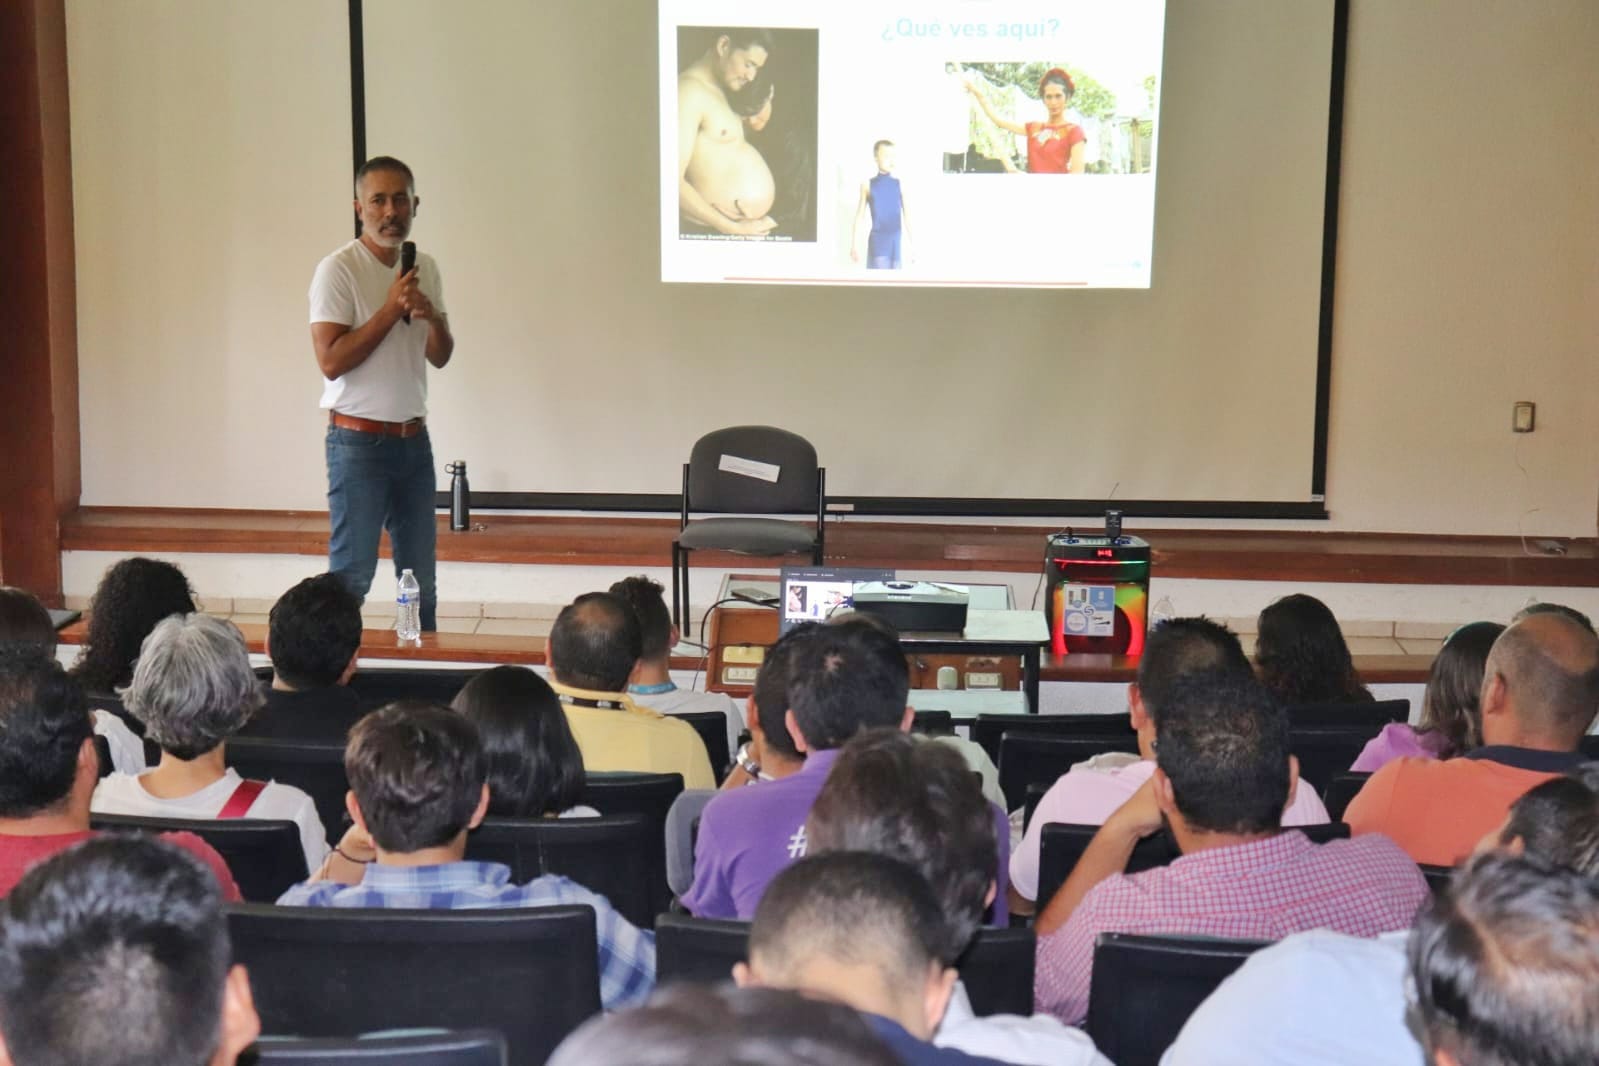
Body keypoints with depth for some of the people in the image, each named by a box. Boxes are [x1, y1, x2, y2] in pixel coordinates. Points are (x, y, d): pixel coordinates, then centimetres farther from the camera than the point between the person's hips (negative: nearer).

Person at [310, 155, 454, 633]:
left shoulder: (424, 268, 9)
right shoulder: (338, 269, -11)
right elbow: (331, 360, -18)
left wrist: (433, 317, -9)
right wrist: (391, 310, -20)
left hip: (414, 439, 7)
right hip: (359, 442, -6)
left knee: (420, 577, 12)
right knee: (351, 575, -4)